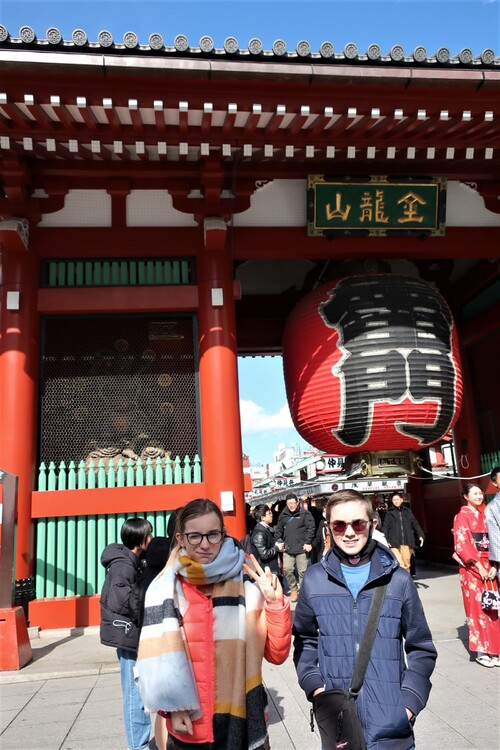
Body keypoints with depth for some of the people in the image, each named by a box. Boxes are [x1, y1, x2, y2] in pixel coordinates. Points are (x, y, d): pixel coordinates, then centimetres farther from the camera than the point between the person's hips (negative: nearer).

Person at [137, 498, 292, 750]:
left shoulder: (246, 581, -4)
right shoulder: (165, 589, -5)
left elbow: (277, 654, -3)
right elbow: (158, 655, -1)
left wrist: (275, 604, -16)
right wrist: (173, 706, -12)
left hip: (242, 721, 1)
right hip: (190, 728, 0)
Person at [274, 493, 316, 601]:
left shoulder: (304, 514, -4)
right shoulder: (283, 515, 9)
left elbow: (311, 528, -8)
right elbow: (278, 530, 15)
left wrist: (308, 542, -13)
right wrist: (278, 542, 3)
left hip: (301, 548, -3)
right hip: (287, 549, 3)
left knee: (302, 571, 2)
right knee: (287, 570, -1)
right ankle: (293, 589, 21)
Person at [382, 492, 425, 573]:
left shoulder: (407, 511, 13)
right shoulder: (389, 513, 6)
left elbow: (415, 524, 13)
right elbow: (385, 527, 2)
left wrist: (421, 535, 0)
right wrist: (385, 540, -8)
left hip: (407, 543, 3)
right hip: (394, 543, -3)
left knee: (407, 564, 5)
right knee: (399, 565, -12)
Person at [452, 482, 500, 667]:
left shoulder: (483, 515, 14)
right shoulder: (462, 516, -5)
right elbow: (462, 545, -12)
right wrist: (479, 566, -16)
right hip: (471, 567, -6)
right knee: (477, 608, -3)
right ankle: (481, 651, 6)